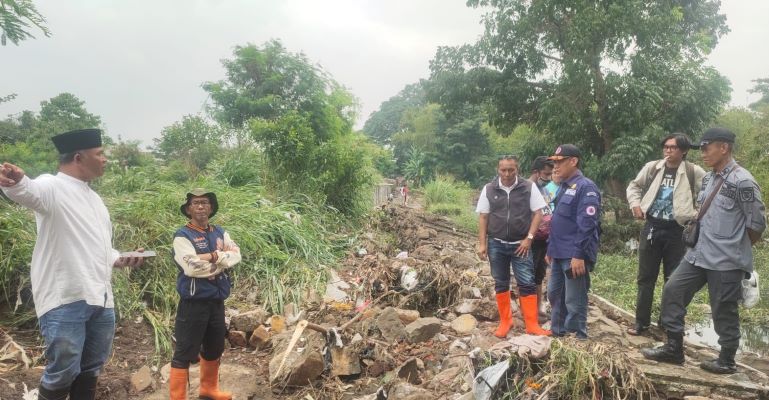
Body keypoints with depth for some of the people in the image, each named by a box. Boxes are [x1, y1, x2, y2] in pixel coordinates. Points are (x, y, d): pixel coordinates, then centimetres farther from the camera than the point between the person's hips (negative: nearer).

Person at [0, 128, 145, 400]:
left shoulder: (94, 198, 18)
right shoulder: (53, 187, -6)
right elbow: (29, 191, -32)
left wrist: (119, 259, 5)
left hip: (100, 299, 8)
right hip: (65, 299, -7)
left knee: (91, 368, 16)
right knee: (63, 372, -3)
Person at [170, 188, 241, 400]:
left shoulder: (220, 233, 10)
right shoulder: (182, 236, -9)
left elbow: (236, 255, -5)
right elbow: (191, 267, -23)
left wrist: (212, 256, -19)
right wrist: (220, 263, -11)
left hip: (217, 301, 7)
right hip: (194, 303, -7)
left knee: (214, 350, 21)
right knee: (184, 353, -1)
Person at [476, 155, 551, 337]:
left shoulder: (528, 187, -4)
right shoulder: (489, 189, 0)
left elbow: (538, 213, -3)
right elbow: (483, 217, 2)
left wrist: (529, 238, -10)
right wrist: (482, 244, -3)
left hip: (520, 244, -1)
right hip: (496, 244, 2)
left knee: (527, 283, -1)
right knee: (500, 284, 10)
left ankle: (532, 324, 6)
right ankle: (505, 321, 21)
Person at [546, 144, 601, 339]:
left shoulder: (585, 187, -14)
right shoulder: (563, 187, 15)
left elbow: (587, 224, -21)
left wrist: (579, 255, -24)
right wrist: (551, 248, 21)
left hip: (574, 255, -9)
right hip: (559, 253, 10)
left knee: (574, 301, -1)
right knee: (554, 294, 18)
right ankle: (557, 333, 33)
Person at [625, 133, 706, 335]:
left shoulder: (693, 172, -5)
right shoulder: (652, 167, 3)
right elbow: (634, 186, 16)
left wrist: (698, 214, -11)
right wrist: (635, 204, 1)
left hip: (676, 231, -2)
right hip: (651, 227, 3)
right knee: (646, 277, 8)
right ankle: (641, 321, 19)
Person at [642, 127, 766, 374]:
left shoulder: (742, 182, -15)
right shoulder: (708, 179, 10)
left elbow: (758, 223, -12)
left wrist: (735, 249, 1)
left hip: (726, 261, -8)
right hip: (699, 254, 8)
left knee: (724, 311, 5)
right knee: (672, 291, 6)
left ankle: (727, 360, 24)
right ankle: (674, 348, 16)